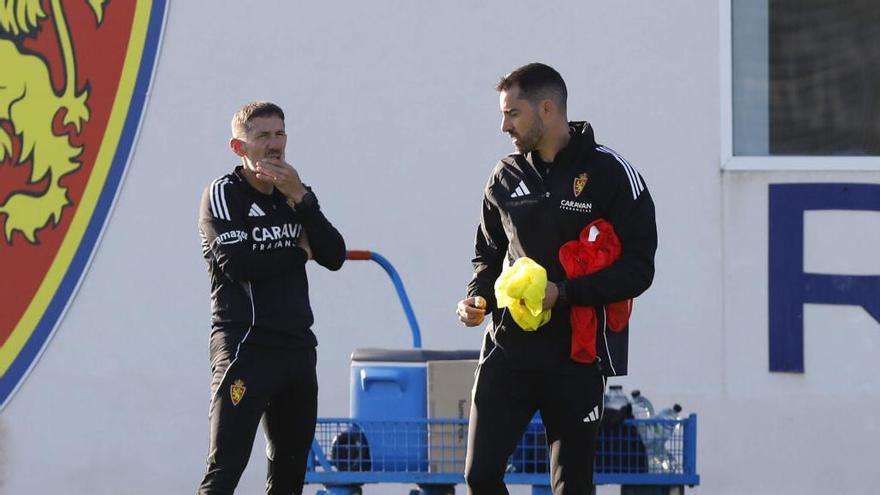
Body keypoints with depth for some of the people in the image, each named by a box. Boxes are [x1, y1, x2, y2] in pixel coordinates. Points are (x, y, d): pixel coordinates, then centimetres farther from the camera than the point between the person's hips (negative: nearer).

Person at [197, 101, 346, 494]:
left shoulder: (293, 196, 15)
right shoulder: (222, 195, -4)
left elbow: (334, 257, 2)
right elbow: (237, 263, -19)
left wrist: (300, 199, -8)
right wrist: (299, 251, -5)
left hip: (297, 346, 7)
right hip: (244, 345, -7)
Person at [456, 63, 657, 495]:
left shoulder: (610, 173, -7)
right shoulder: (506, 176, 8)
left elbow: (637, 269, -9)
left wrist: (563, 292, -20)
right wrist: (477, 297, 0)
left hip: (577, 357, -4)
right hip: (508, 350, 4)